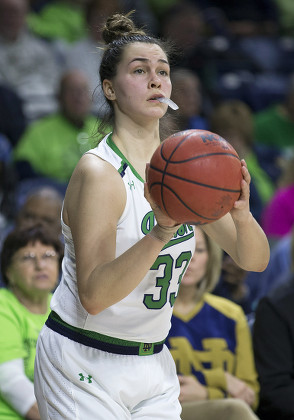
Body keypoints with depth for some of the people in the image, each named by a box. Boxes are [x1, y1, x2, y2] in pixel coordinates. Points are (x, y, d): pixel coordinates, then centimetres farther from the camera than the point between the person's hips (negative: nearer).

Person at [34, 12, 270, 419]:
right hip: (84, 370, -6)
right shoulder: (99, 172, -17)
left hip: (153, 366, 6)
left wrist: (241, 215, -19)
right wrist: (160, 235, -38)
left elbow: (255, 260, 2)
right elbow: (93, 296, -25)